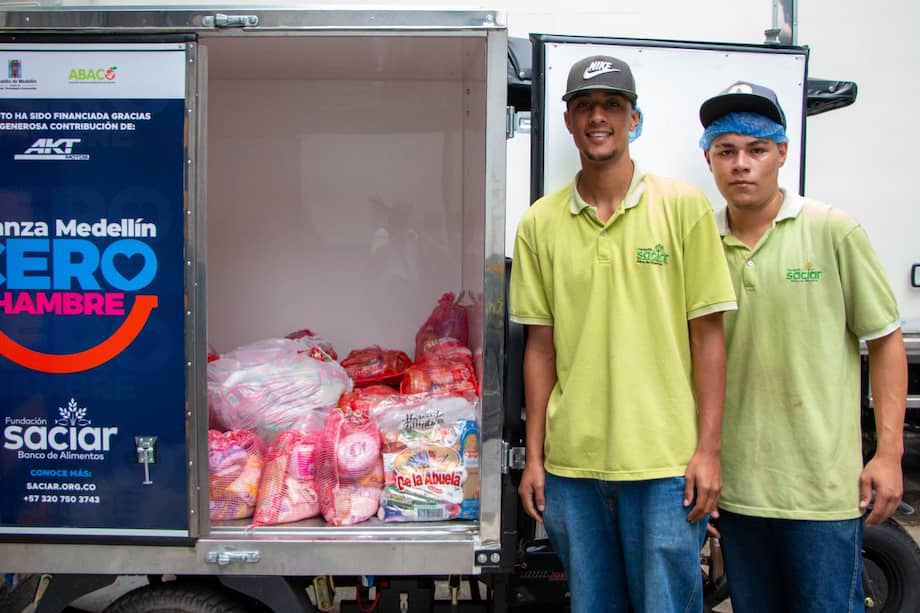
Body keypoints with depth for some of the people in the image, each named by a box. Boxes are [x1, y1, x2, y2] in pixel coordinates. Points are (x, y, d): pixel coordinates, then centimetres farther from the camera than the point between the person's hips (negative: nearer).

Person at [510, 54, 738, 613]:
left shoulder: (683, 205, -2)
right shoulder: (540, 223, 4)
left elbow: (707, 334, -2)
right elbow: (541, 345, 7)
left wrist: (709, 449, -6)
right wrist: (534, 456, 6)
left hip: (665, 463, -2)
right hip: (571, 464, 3)